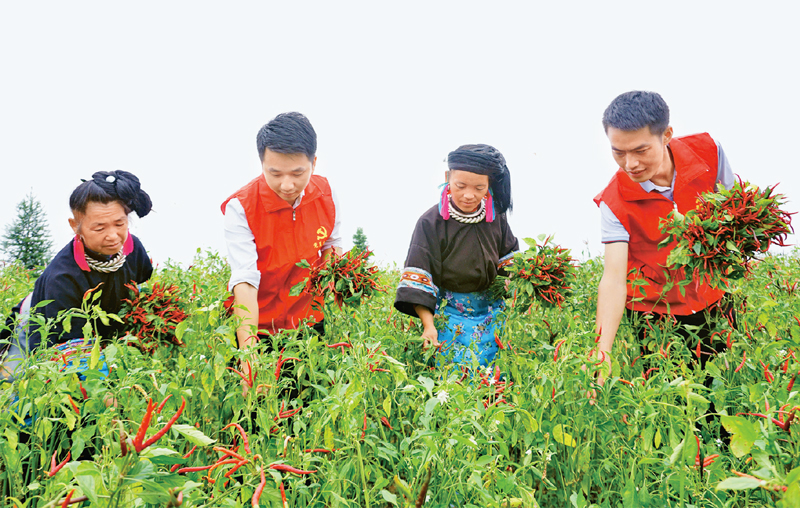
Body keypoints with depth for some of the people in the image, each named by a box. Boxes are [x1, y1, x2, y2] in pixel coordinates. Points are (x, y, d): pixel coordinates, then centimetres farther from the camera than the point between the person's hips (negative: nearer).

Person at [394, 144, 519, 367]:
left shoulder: (495, 217, 0)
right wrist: (428, 325, -24)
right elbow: (417, 280, -16)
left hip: (490, 312, 4)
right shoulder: (431, 222, -14)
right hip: (449, 313, -3)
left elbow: (511, 260, 15)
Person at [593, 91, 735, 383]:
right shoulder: (614, 202, -21)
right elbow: (614, 278, -28)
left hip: (714, 302, 3)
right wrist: (602, 353, -39)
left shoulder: (707, 152, -14)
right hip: (654, 317, -3)